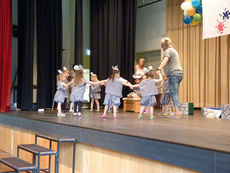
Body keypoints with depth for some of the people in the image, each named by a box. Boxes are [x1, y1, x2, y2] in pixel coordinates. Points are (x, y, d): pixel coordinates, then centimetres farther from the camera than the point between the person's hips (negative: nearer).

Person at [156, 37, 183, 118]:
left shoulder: (168, 51, -5)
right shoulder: (174, 50, 24)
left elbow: (165, 60, -23)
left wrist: (159, 69, -36)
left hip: (173, 74, -10)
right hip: (179, 73, 10)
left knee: (173, 94, -11)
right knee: (175, 94, 10)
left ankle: (177, 113, -14)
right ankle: (177, 112, 10)